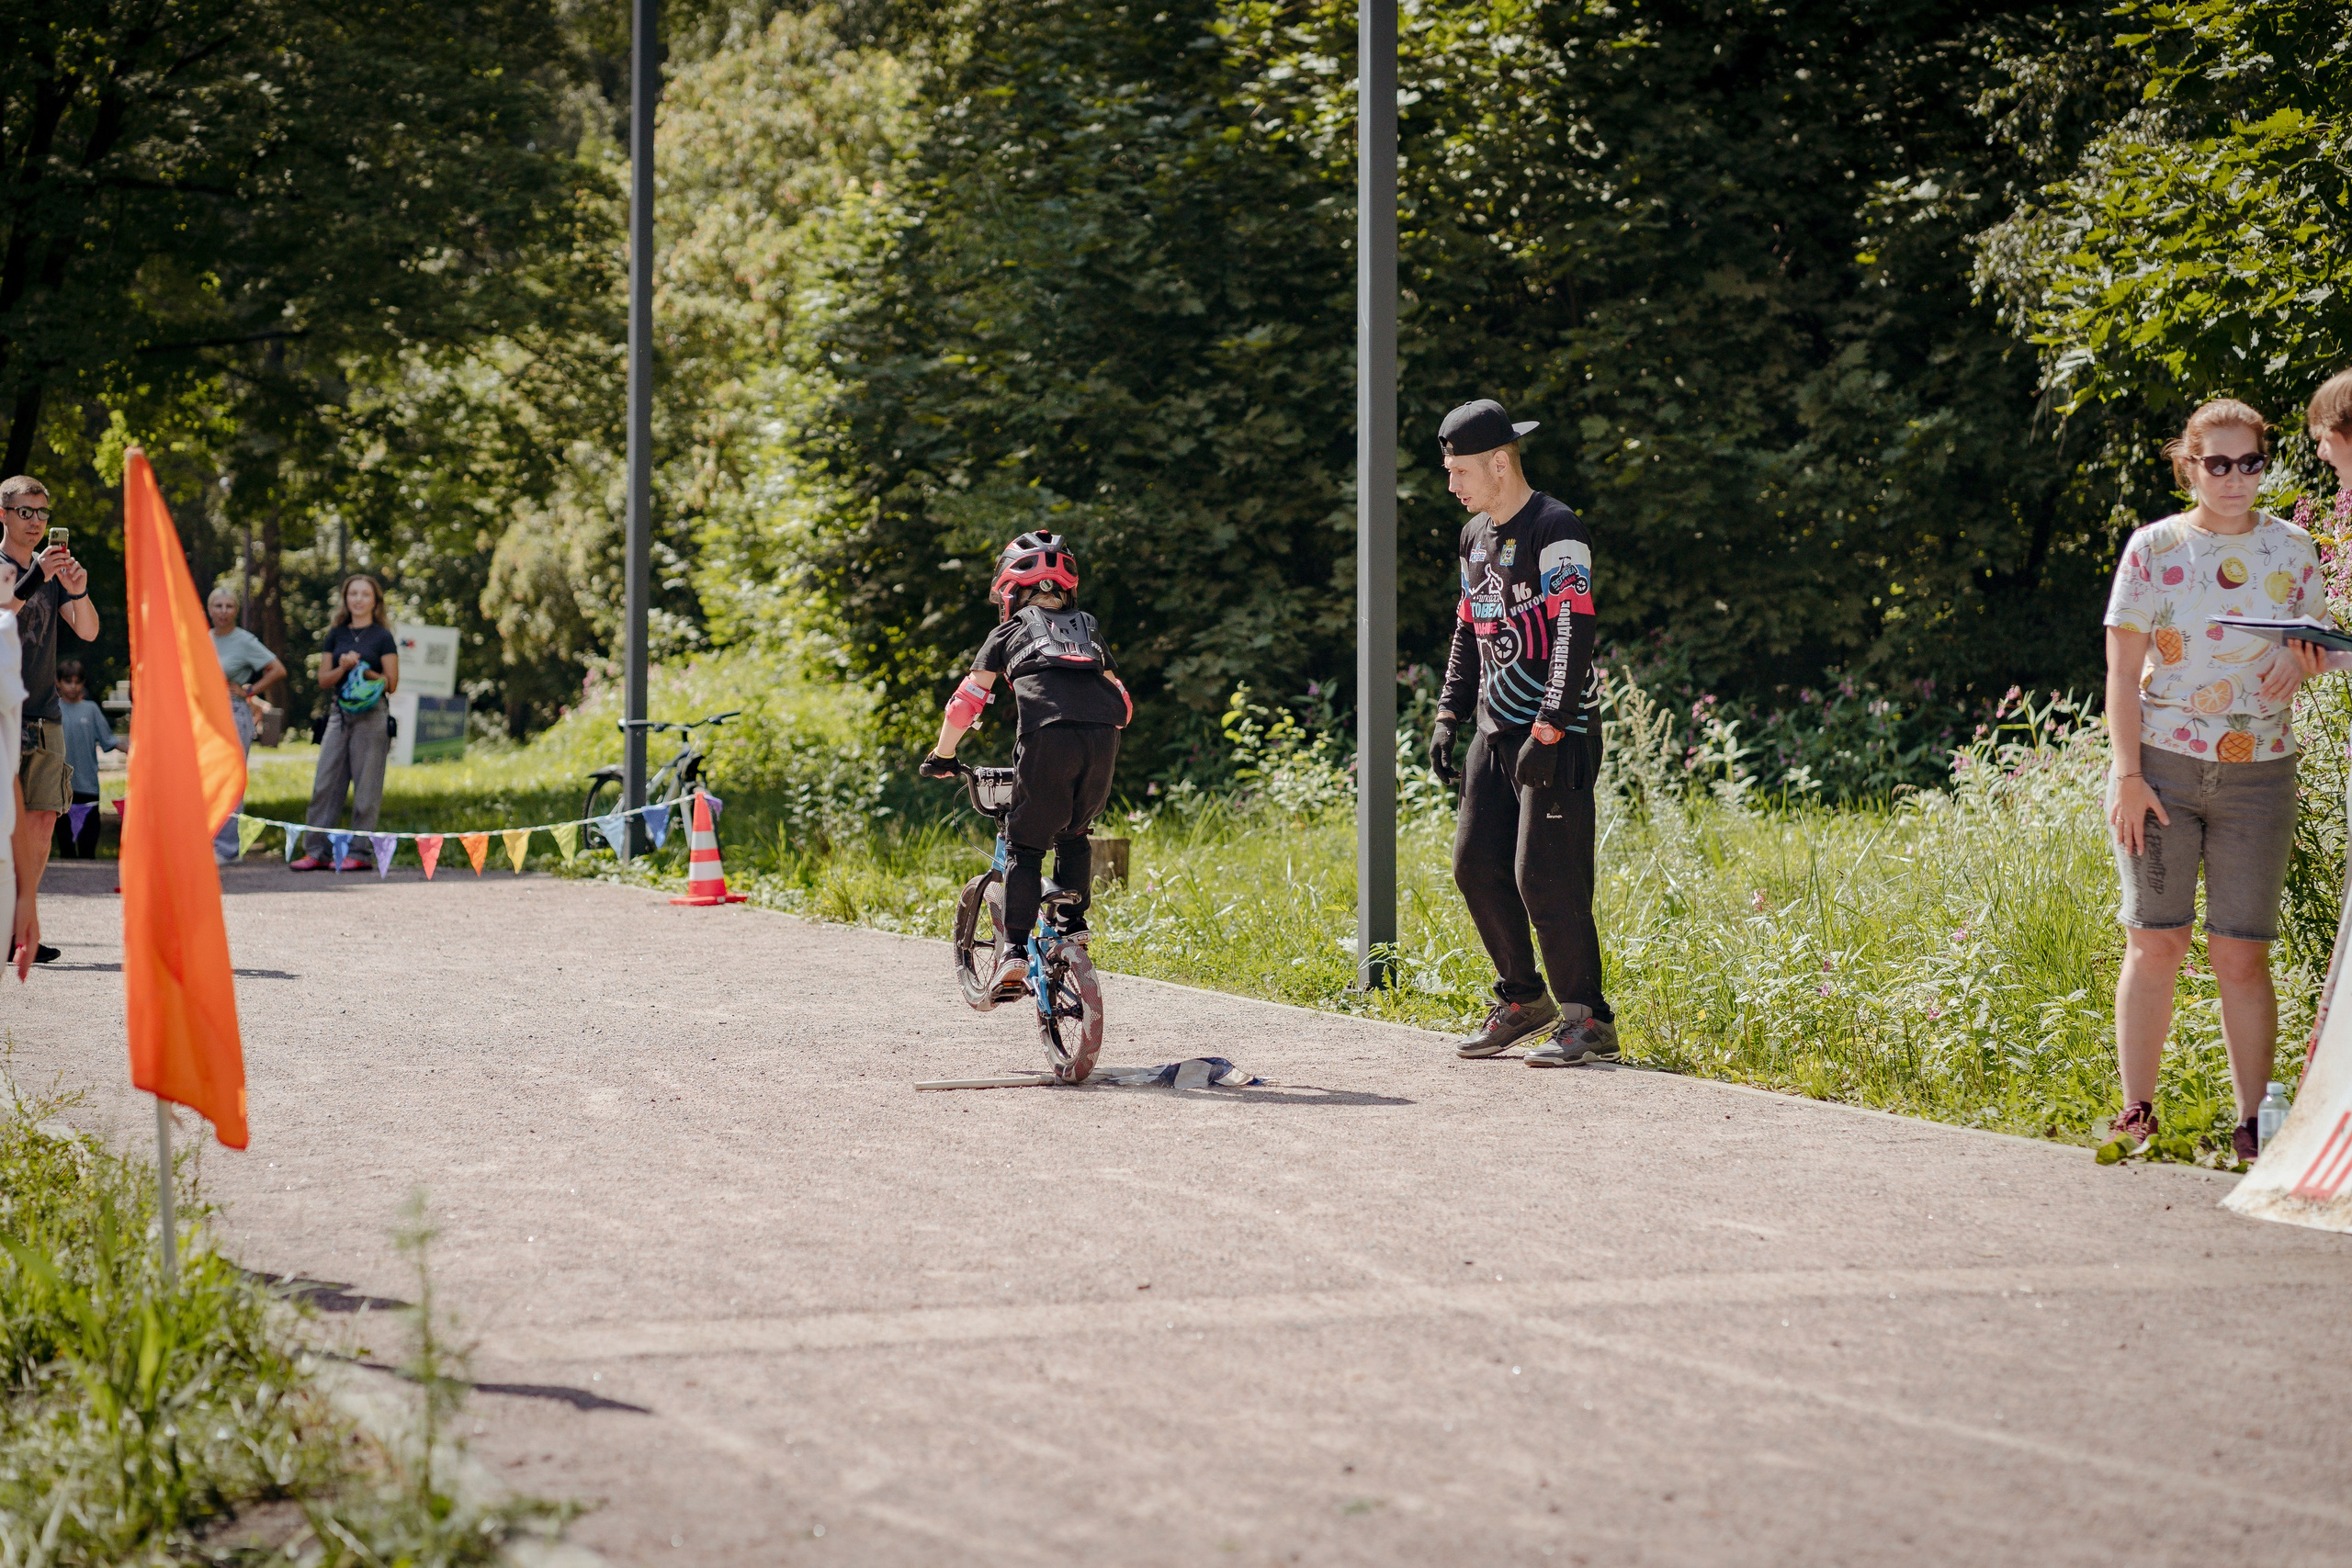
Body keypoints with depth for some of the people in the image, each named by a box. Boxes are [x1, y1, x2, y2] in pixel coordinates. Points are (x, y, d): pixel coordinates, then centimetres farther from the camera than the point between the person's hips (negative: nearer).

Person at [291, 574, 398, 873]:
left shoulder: (382, 637, 2)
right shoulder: (336, 635, 14)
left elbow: (391, 683, -2)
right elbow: (323, 680, 10)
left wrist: (364, 670, -16)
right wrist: (343, 668, -9)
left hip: (371, 714, -4)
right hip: (339, 713, 4)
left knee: (366, 786, -4)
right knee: (324, 783, 0)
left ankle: (359, 853, 0)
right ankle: (315, 852, 3)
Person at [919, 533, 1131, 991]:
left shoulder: (1010, 631, 22)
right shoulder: (1088, 628, 32)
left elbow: (968, 700, 22)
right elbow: (1122, 702, 32)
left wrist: (941, 757, 33)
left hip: (1047, 735, -3)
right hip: (1102, 739, 3)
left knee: (1025, 846, 4)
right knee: (1074, 834, 26)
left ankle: (1014, 950, -8)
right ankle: (1074, 924, 16)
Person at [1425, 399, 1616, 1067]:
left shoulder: (1556, 530, -14)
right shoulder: (1475, 535, 14)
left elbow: (1575, 633, -20)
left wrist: (1547, 733, -25)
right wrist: (1448, 717, 15)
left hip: (1558, 735, -8)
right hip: (1497, 730, 8)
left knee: (1545, 875, -11)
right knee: (1476, 863, 6)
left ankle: (1588, 1019, -2)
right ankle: (1523, 999, 21)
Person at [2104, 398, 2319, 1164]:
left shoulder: (2290, 549, 7)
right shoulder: (2153, 547, 1)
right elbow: (2123, 668, 0)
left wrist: (2301, 662, -10)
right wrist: (2127, 774, -9)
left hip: (2258, 775, 1)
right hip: (2161, 765, -1)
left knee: (2242, 955, -1)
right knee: (2154, 941, -1)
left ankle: (2253, 1123, 5)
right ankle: (2137, 1114, 7)